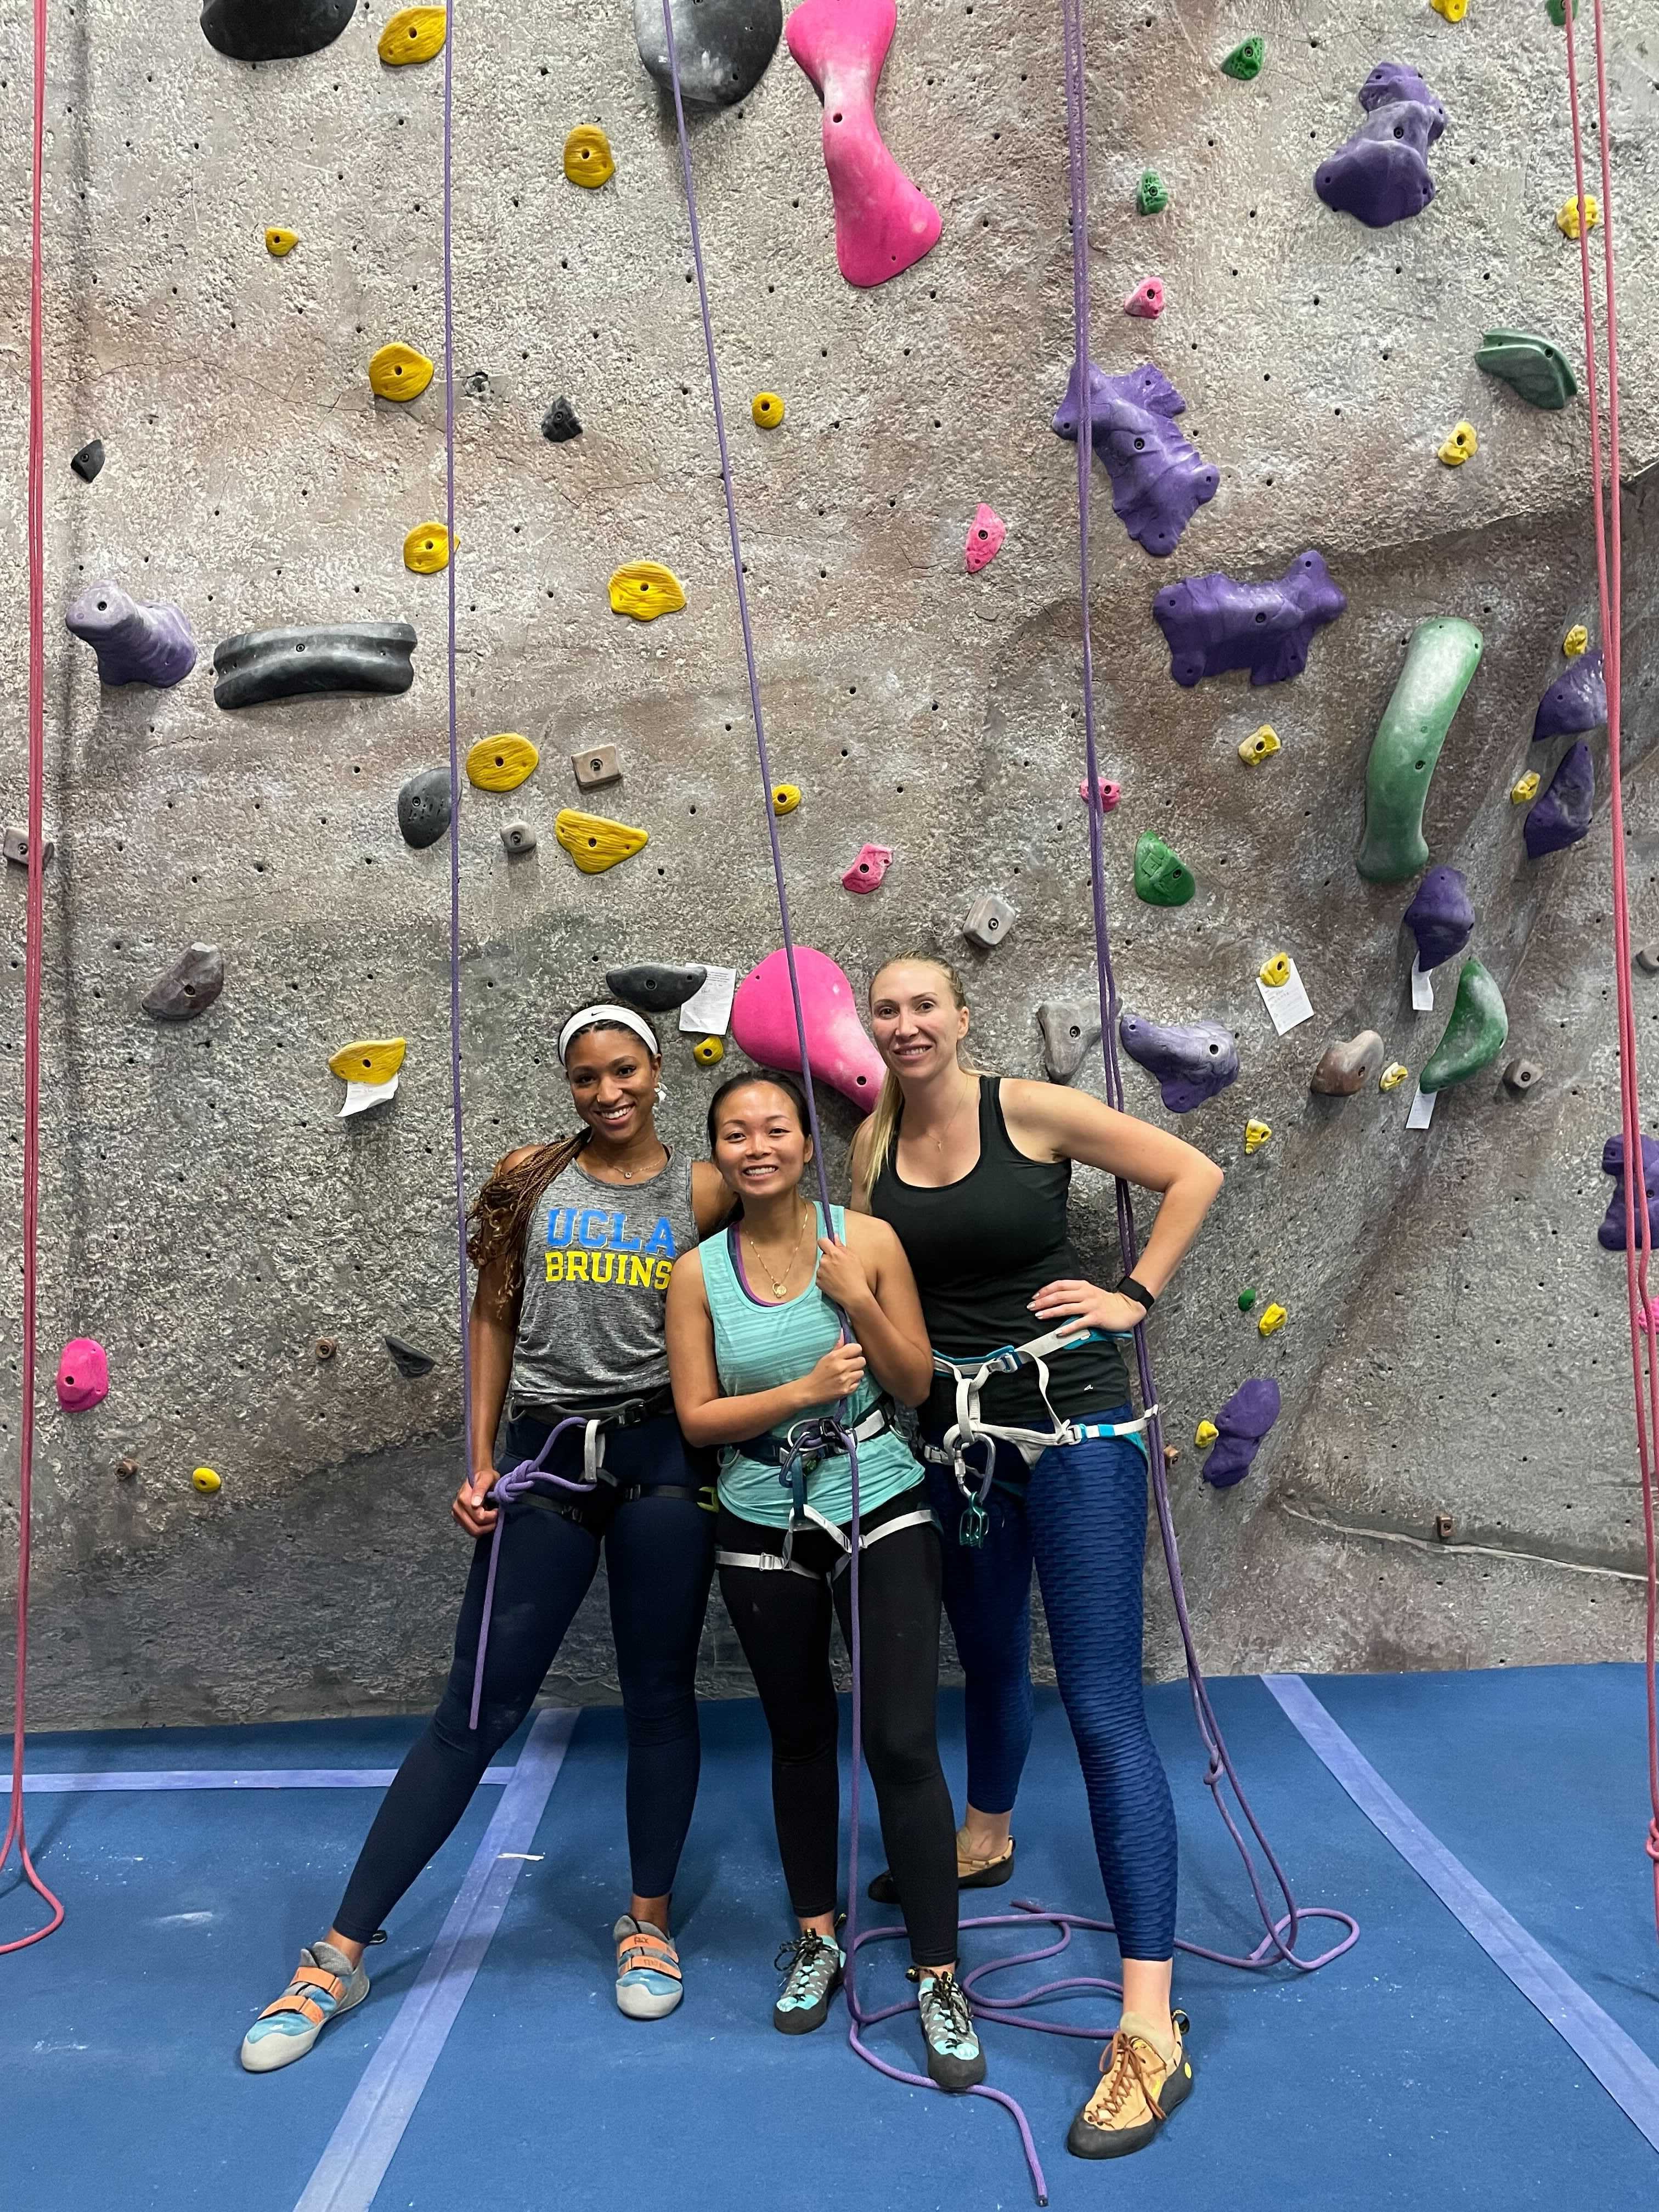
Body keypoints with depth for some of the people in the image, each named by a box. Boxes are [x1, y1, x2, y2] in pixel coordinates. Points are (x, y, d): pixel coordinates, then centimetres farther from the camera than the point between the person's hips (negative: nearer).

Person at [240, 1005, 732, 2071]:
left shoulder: (703, 1190, 1)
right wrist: (481, 1463, 2)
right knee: (478, 1709, 3)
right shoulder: (530, 1180, 2)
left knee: (660, 1697, 11)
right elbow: (494, 1319, 6)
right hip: (544, 1459, 0)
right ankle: (340, 1954, 15)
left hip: (662, 1460, 0)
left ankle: (650, 1919, 32)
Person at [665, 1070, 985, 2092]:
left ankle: (940, 1981, 12)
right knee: (800, 1737, 18)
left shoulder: (868, 1239, -7)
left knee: (904, 1744, -4)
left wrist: (859, 1300, -19)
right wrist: (805, 1388, -20)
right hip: (768, 1532, 2)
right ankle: (818, 1939, 38)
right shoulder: (700, 1272, -5)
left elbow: (917, 1385, -4)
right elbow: (698, 1417, -6)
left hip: (884, 1516, -1)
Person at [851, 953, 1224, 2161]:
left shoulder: (1032, 1110, -10)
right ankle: (987, 1838, 54)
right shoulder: (871, 1145, 2)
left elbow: (1194, 1173, -3)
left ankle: (1152, 2028, -1)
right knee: (990, 1655, 25)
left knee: (1103, 1706, -7)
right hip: (954, 1429, 5)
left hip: (1072, 1417, -5)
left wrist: (1135, 1297, -7)